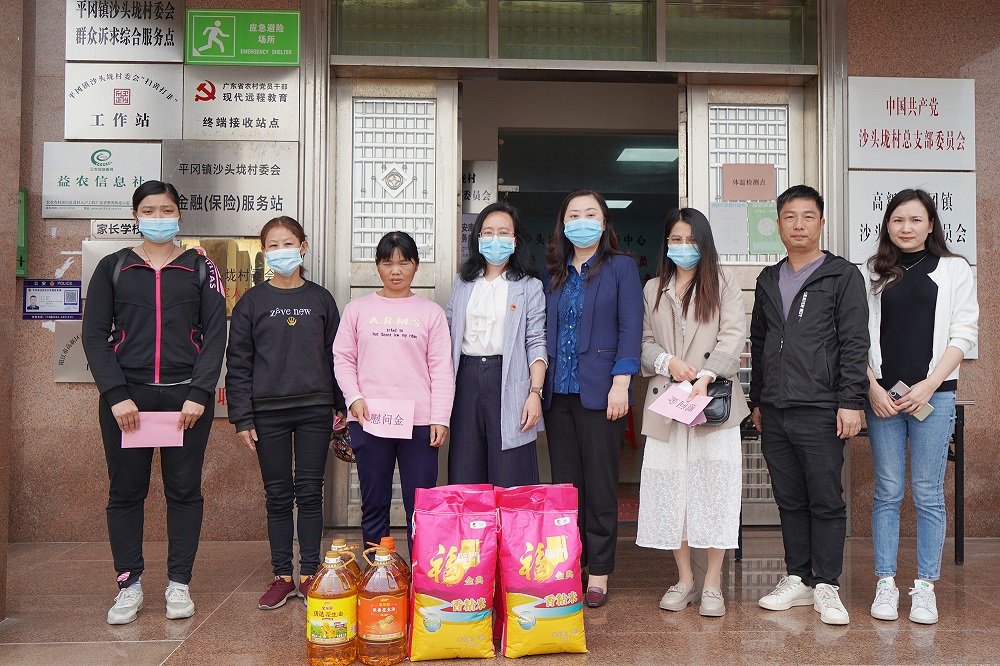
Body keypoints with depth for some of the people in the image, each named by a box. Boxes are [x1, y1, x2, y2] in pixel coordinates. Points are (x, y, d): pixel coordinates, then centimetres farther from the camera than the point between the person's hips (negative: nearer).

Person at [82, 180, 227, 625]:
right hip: (125, 396, 1)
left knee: (184, 489, 4)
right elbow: (95, 334, 3)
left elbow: (215, 335, 1)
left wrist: (198, 394, -9)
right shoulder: (113, 268, 9)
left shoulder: (200, 269, 7)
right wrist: (116, 395, -9)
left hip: (187, 396, 0)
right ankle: (129, 585, 17)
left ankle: (178, 584, 15)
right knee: (126, 490, 5)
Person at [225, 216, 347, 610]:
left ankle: (310, 576, 14)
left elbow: (336, 355, 11)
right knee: (278, 496, 6)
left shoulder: (321, 300, 7)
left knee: (310, 493, 4)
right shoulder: (252, 301, 3)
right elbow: (238, 364, 2)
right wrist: (242, 419, -4)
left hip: (315, 410, 1)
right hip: (268, 412, 0)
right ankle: (282, 577, 16)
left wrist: (343, 405, 6)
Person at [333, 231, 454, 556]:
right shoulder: (357, 309, 11)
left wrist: (440, 418, -4)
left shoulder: (431, 312, 8)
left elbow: (441, 368, 4)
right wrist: (354, 398, -6)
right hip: (368, 420, 1)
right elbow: (342, 358, 10)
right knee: (374, 505, 8)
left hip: (419, 422, -1)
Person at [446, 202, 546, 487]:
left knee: (509, 484, -4)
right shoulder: (463, 282, 16)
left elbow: (536, 342, -1)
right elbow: (446, 333, 16)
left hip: (508, 381, -3)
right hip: (467, 378, 4)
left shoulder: (528, 286, 5)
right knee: (463, 477, 5)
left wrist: (535, 393, -12)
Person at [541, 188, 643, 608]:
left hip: (599, 391, -4)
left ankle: (598, 575, 8)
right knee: (564, 483, 7)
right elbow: (542, 331, 16)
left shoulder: (621, 267, 4)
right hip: (558, 392, 4)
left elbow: (630, 327, -4)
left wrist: (621, 383, -14)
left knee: (600, 485, 0)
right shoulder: (553, 272, 17)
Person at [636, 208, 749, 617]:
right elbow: (644, 342, 13)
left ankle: (712, 583, 8)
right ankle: (684, 578, 16)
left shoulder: (722, 283, 7)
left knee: (715, 487, -3)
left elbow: (733, 336, -4)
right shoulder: (653, 290, 17)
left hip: (714, 399, -2)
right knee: (671, 487, 3)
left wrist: (705, 376, -17)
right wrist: (669, 362, -8)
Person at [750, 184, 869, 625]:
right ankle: (797, 579, 21)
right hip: (774, 412, 5)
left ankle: (826, 587, 10)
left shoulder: (842, 276, 1)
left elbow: (854, 343, -5)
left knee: (826, 501, 0)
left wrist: (851, 402, -12)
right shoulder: (768, 280, 16)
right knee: (789, 500, 11)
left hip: (820, 411, -5)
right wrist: (757, 400, 17)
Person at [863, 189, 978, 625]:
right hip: (882, 396, 1)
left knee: (928, 494, 3)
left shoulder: (954, 269, 7)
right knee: (887, 492, 5)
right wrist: (873, 387, -5)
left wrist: (928, 385, -10)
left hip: (933, 395, -1)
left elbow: (963, 334, 1)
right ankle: (885, 584, 12)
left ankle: (925, 588, 12)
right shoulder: (874, 273, 10)